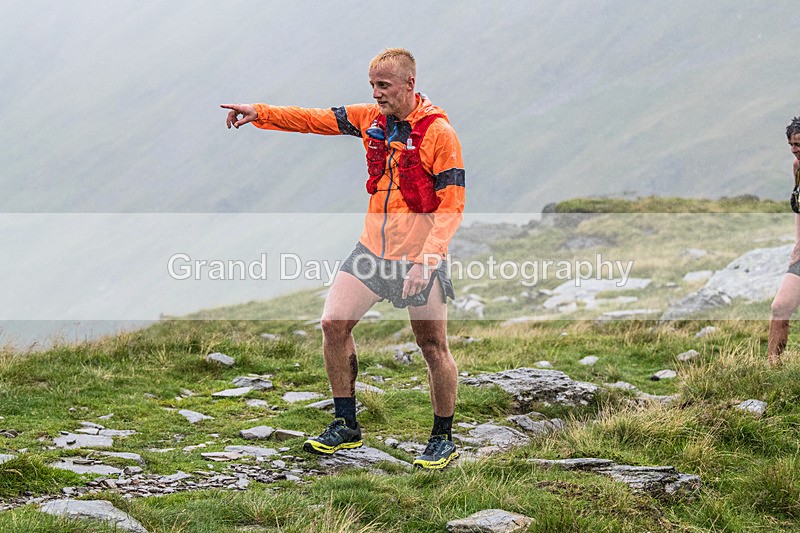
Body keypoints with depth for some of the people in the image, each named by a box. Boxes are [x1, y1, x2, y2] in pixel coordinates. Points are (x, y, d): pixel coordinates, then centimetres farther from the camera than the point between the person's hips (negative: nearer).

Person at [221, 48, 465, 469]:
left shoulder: (439, 132, -15)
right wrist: (259, 113, -5)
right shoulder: (371, 118, 4)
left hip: (419, 256, -6)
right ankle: (346, 426, 12)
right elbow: (315, 120, 8)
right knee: (334, 323, 0)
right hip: (372, 249, 6)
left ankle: (443, 439, 17)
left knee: (433, 348, 0)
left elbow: (452, 205, -16)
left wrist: (426, 260, -24)